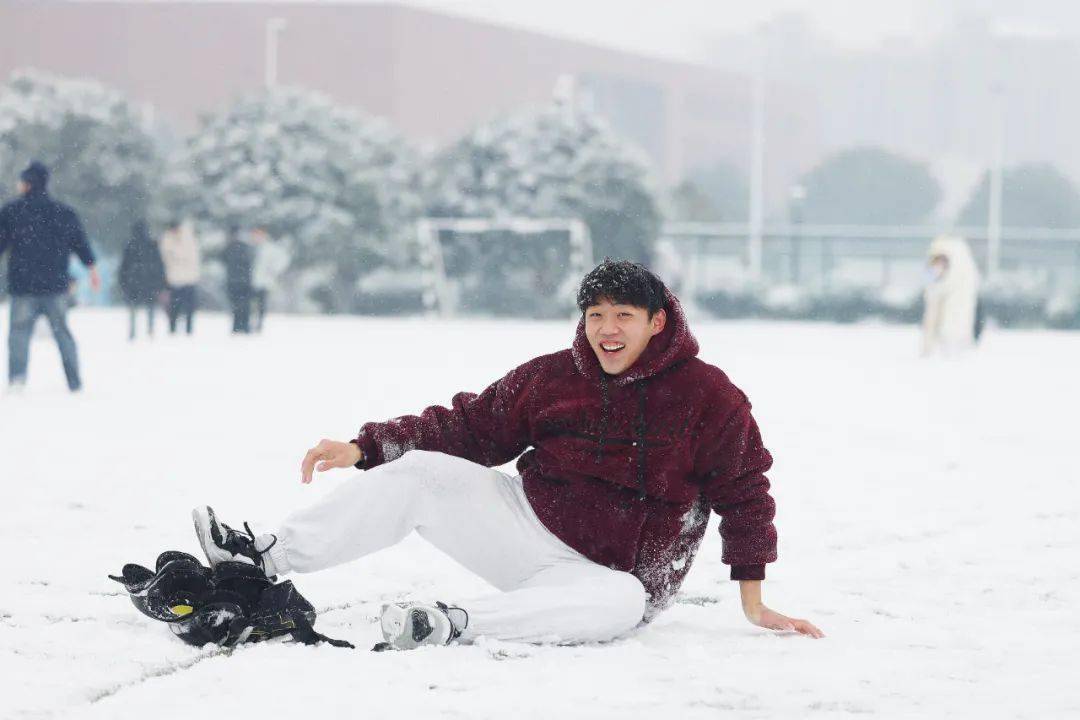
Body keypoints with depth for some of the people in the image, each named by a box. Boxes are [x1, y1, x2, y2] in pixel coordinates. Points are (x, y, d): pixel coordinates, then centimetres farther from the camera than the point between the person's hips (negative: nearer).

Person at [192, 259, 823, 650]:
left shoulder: (710, 397, -7)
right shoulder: (551, 379, 2)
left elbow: (743, 492, -1)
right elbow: (471, 428, 6)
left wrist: (754, 603, -3)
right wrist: (363, 449, -3)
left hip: (613, 573, -3)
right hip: (530, 526, 3)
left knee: (619, 603, -41)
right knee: (421, 473, -14)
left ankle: (459, 623, -51)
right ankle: (268, 557, -14)